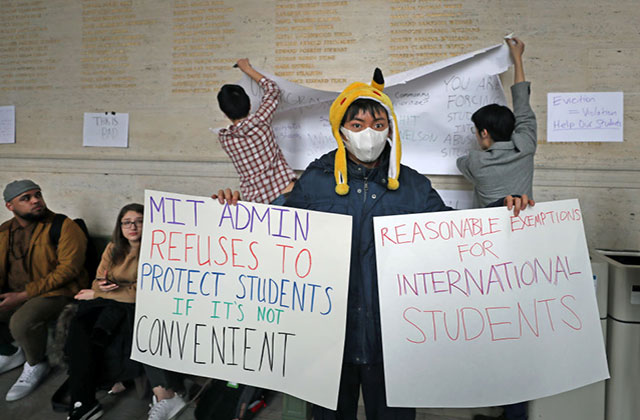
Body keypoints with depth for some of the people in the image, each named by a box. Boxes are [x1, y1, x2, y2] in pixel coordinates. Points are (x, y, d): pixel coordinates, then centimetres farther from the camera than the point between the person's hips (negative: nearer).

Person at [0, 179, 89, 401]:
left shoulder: (64, 227, -11)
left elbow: (68, 269, -18)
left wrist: (24, 295, -19)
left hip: (55, 292, -7)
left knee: (21, 322, -31)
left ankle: (36, 366, 0)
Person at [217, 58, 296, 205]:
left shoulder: (223, 138, 2)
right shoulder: (261, 121, -4)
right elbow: (273, 89, 15)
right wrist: (248, 69, 26)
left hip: (256, 200, 2)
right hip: (285, 192, -1)